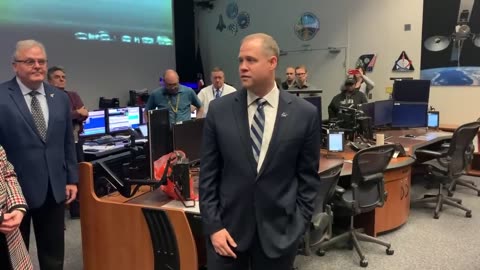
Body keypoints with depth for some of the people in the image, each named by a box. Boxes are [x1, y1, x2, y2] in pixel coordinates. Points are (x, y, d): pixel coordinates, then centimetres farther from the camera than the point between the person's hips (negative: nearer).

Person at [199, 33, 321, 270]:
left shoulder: (304, 114, -4)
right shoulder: (219, 110, -2)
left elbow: (308, 177, 1)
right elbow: (208, 174, 0)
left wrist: (298, 225, -3)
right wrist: (213, 226, -5)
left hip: (279, 230, 0)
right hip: (228, 226, 1)